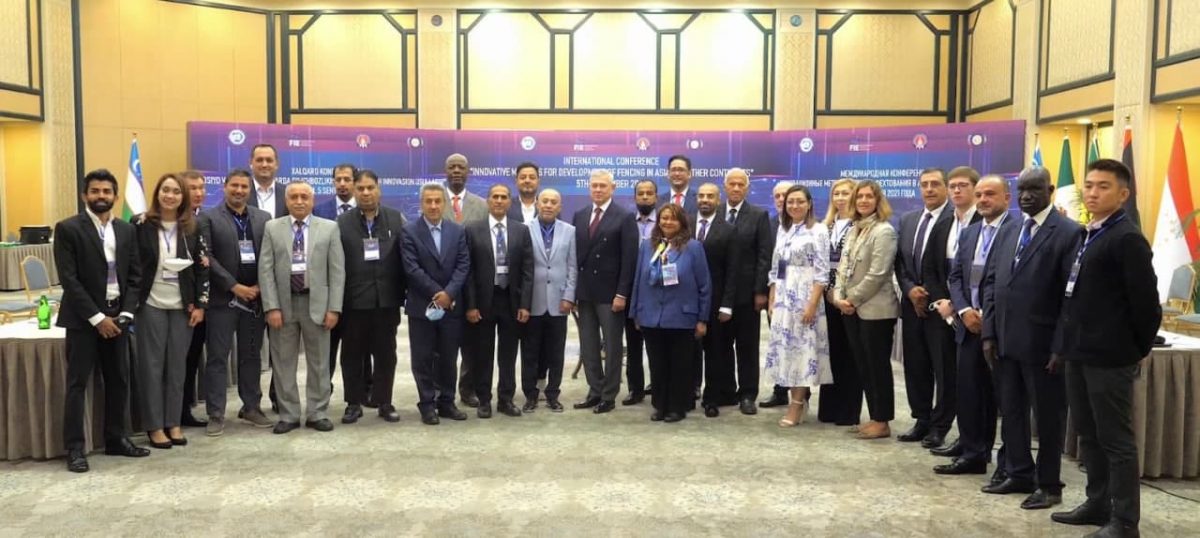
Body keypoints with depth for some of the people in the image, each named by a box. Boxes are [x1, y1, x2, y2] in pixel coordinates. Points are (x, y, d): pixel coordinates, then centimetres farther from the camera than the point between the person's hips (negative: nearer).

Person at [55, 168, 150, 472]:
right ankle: (75, 447, 6)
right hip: (83, 319, -5)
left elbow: (135, 276, 8)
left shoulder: (126, 230, 9)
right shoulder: (68, 229, -6)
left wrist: (125, 314, -4)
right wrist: (97, 317, -15)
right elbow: (68, 279, -11)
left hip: (116, 316, 5)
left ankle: (116, 438, 21)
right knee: (78, 383, -1)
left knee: (119, 381, 9)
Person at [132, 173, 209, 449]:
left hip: (182, 306, 2)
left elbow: (202, 268, 5)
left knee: (177, 366, 8)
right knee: (151, 365, 3)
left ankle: (174, 423, 17)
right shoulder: (140, 224, -3)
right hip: (151, 305, -2)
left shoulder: (192, 227, 4)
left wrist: (201, 304, 1)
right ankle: (154, 426, 11)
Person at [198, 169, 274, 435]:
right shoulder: (208, 218, -1)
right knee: (217, 357, 1)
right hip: (222, 298, -3)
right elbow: (208, 258, -8)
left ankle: (251, 408, 21)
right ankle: (216, 415, 6)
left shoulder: (264, 218, 9)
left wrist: (259, 287, -6)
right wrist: (234, 287, -13)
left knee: (252, 355, 11)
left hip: (255, 297, 3)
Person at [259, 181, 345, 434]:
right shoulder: (272, 228, 4)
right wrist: (271, 307, -9)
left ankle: (317, 414, 17)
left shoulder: (329, 228, 3)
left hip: (316, 304, 0)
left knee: (319, 363, 6)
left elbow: (337, 270, -1)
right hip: (283, 303, 1)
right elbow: (265, 270, -1)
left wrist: (334, 307, -7)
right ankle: (288, 415, 18)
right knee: (284, 363, 7)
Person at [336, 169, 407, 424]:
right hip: (354, 300, 0)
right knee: (353, 353, 8)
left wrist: (403, 293, -3)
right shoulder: (342, 222, 1)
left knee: (385, 353, 8)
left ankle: (384, 402, 19)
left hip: (386, 299, 1)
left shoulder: (396, 219, 3)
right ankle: (354, 402, 19)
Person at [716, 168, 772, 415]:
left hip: (746, 291, -2)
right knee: (720, 344, 8)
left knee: (747, 346, 6)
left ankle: (747, 395, 14)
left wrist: (760, 291, -10)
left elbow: (765, 256, -4)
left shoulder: (759, 216, 1)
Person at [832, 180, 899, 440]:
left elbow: (877, 274, -17)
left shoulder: (884, 231, -11)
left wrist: (853, 298, -12)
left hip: (875, 309, -8)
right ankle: (874, 418, 21)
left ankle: (882, 422, 9)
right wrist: (839, 297, -1)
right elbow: (843, 266, 13)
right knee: (862, 365, 11)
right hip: (852, 309, 8)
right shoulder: (854, 229, 14)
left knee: (878, 365, -1)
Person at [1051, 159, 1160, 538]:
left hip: (1110, 355, -9)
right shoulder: (1087, 237, 14)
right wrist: (1069, 342, 14)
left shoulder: (1127, 238, -14)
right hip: (1080, 352, 9)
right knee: (1089, 435, 17)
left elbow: (1145, 300, -15)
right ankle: (1098, 504, 29)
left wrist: (1139, 348, -5)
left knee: (1116, 439, 0)